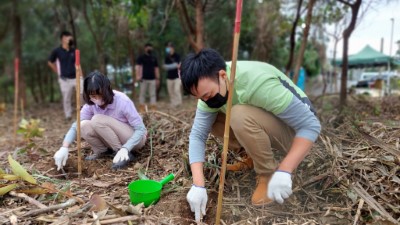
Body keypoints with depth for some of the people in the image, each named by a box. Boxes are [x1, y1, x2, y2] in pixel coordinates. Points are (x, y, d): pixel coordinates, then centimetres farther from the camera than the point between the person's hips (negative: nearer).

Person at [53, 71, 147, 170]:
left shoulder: (122, 101, -26)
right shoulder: (90, 105, -11)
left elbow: (141, 129, -24)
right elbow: (75, 126, -13)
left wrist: (124, 149, -36)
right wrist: (64, 148, -29)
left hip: (134, 138, -5)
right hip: (114, 140, 5)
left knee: (97, 120, -27)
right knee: (83, 126, -20)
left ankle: (124, 154, -17)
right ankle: (102, 151, 2)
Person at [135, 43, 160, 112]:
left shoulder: (154, 58, 16)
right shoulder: (141, 57, 4)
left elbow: (156, 68, 17)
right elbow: (138, 66, -5)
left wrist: (157, 78, 13)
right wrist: (138, 76, -18)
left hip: (152, 79, 3)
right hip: (144, 79, -3)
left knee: (153, 94, 1)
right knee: (142, 94, 1)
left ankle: (153, 108, 3)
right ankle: (141, 108, 5)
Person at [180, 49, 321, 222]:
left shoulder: (259, 83, -35)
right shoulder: (211, 88, -15)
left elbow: (311, 124, -30)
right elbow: (197, 135, -17)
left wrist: (284, 171, -38)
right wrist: (198, 185, -27)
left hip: (294, 129, -6)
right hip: (260, 129, 6)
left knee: (240, 116, -33)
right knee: (209, 120, -10)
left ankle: (268, 174, -11)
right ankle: (254, 157, 6)